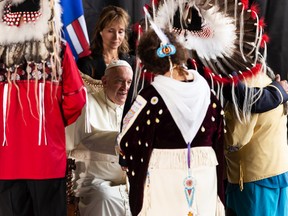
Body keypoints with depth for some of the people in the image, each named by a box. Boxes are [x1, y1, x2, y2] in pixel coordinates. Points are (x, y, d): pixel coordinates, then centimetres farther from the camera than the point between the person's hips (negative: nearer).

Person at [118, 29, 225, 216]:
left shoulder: (152, 96, -13)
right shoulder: (205, 90, 0)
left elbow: (127, 141, -7)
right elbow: (219, 139, 6)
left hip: (165, 181, -4)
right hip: (205, 178, 4)